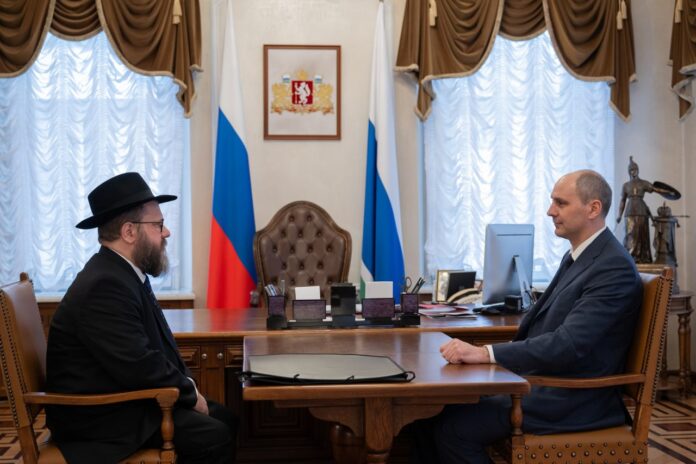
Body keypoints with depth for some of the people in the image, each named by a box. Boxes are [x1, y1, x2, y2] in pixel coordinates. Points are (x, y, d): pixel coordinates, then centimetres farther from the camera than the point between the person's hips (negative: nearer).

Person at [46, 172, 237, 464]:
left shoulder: (123, 273, 9)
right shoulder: (105, 286, -24)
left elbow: (156, 346, 15)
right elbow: (140, 367, -28)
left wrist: (186, 385, -1)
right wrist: (190, 394, -12)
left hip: (129, 398, 10)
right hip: (103, 416, -10)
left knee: (226, 420, 1)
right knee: (217, 437, -19)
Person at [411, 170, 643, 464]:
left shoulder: (615, 268, -16)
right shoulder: (576, 257, 14)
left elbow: (569, 344, -26)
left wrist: (486, 353, -30)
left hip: (571, 400, -9)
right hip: (537, 380, 9)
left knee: (454, 428, -18)